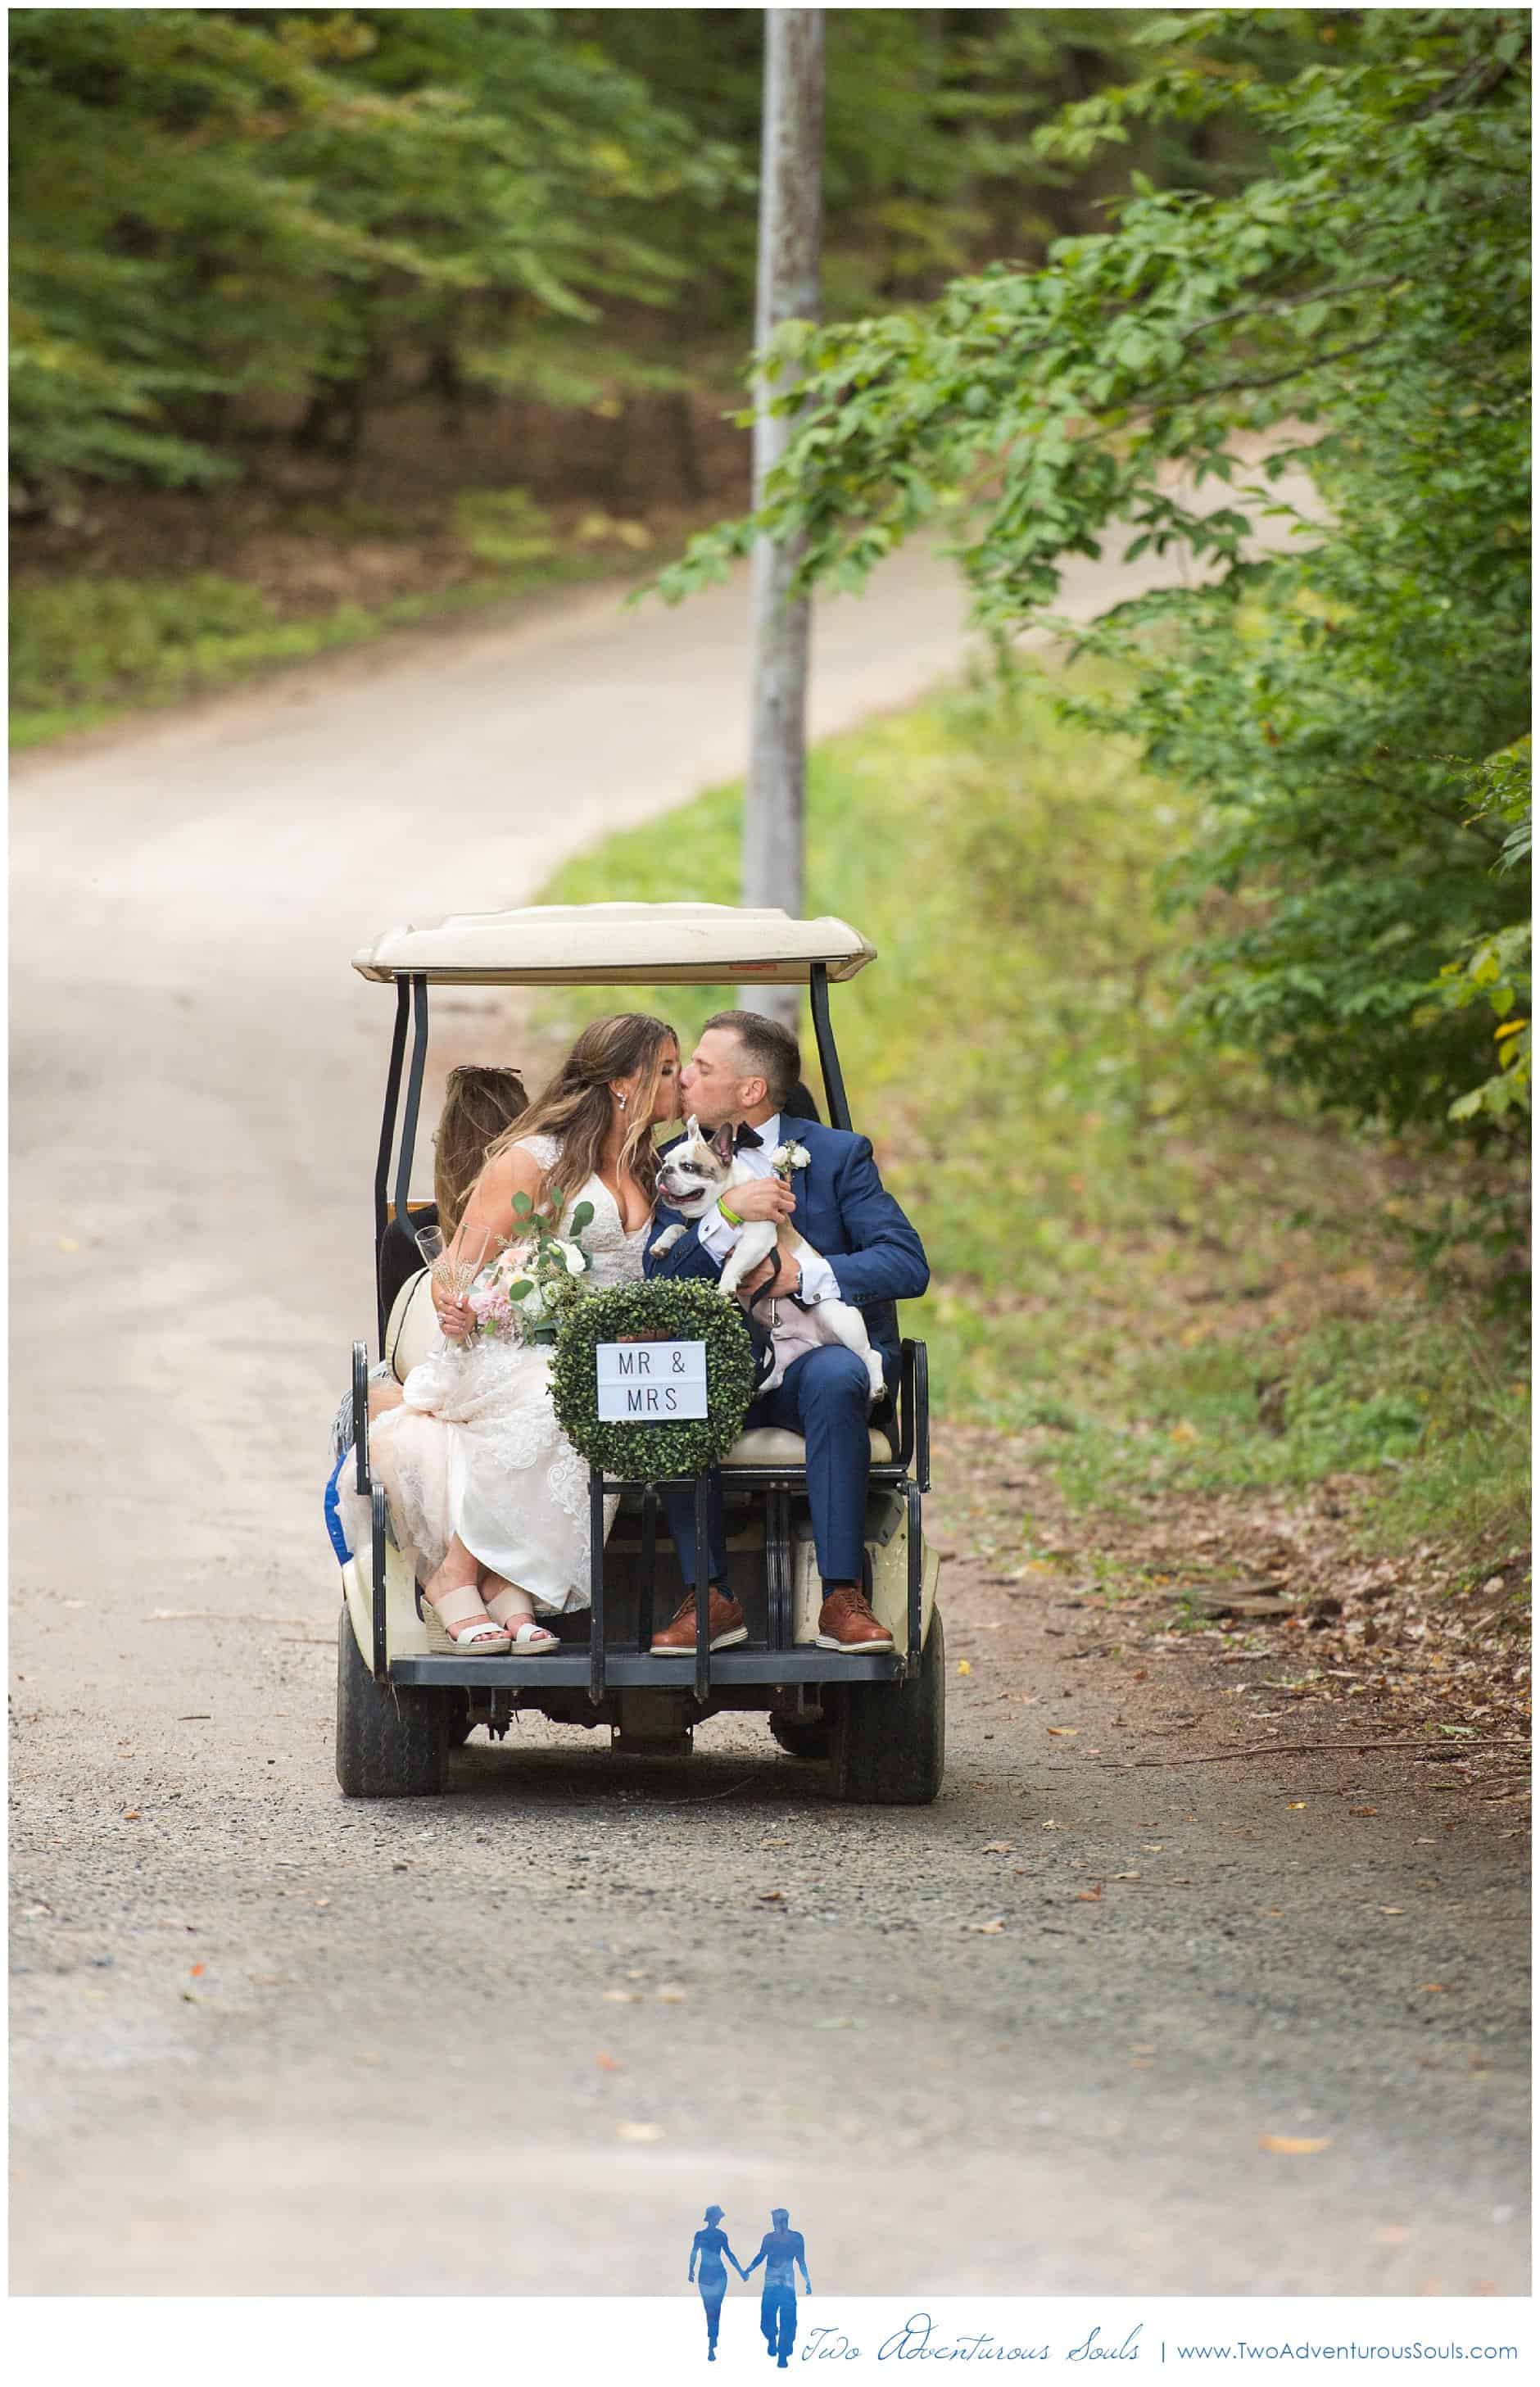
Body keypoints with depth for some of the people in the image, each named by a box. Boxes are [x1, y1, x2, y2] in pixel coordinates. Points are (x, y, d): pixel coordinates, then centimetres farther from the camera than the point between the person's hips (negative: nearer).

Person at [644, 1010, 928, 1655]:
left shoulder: (837, 1155, 4)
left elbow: (907, 1264, -6)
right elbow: (658, 1282, -2)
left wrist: (801, 1275, -18)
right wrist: (728, 1214, -18)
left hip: (815, 1358, -2)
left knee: (836, 1377, -38)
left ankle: (842, 1597, -35)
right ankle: (711, 1598, -27)